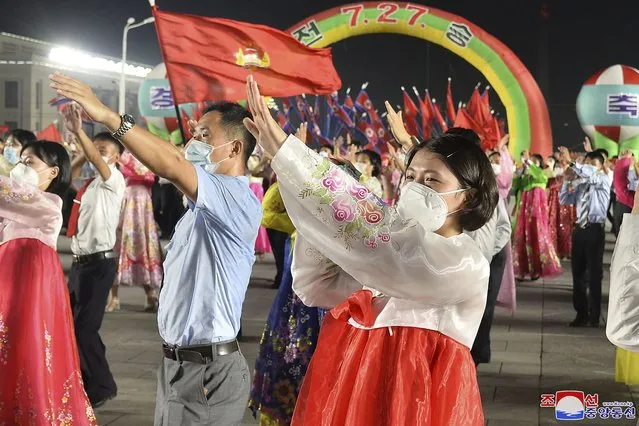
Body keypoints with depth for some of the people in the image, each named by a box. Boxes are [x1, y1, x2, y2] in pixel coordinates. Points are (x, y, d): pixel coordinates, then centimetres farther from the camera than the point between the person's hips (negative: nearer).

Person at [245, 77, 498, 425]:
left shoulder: (465, 265, -17)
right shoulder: (392, 252, 8)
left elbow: (367, 229, -29)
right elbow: (315, 286, 3)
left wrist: (281, 148, -30)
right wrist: (319, 214, -11)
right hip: (353, 395, 7)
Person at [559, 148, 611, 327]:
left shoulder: (604, 180, -2)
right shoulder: (581, 184, 14)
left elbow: (592, 173, -24)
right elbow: (564, 200, 13)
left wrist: (571, 162, -30)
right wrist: (567, 180, 0)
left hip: (595, 230, -6)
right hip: (579, 229, 6)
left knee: (594, 274, 0)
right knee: (578, 272, 9)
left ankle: (594, 316, 8)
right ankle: (581, 314, 19)